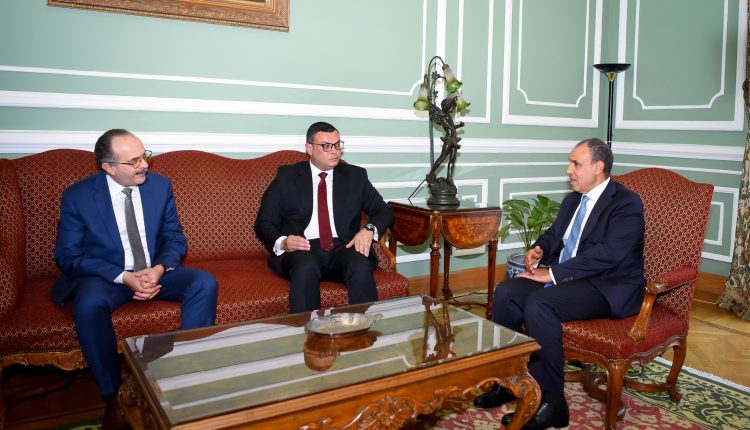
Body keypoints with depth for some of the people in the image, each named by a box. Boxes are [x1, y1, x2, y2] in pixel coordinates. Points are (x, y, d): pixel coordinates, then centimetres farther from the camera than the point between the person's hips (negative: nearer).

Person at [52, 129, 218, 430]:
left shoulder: (160, 185, -1)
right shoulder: (77, 196, -9)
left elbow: (175, 237, 5)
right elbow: (68, 257, -7)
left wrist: (159, 269, -17)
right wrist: (124, 277, -21)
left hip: (156, 271, 3)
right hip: (104, 276, -2)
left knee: (205, 283, -23)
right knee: (89, 305, -36)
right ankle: (111, 398, -18)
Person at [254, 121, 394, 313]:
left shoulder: (355, 176, 17)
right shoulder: (287, 176, 13)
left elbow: (383, 211, 14)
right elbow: (263, 222, 9)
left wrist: (369, 229, -10)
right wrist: (282, 242, -13)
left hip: (344, 247, 2)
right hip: (302, 249, -1)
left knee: (361, 268, -33)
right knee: (306, 269, -36)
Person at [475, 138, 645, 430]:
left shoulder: (626, 203, -10)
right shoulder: (572, 200, 15)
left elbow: (607, 254, -22)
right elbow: (553, 233, 27)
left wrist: (553, 273, -23)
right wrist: (538, 248, 3)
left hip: (608, 288, -8)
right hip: (562, 277, 8)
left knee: (539, 304, -32)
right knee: (506, 292, -15)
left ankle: (550, 402, -19)